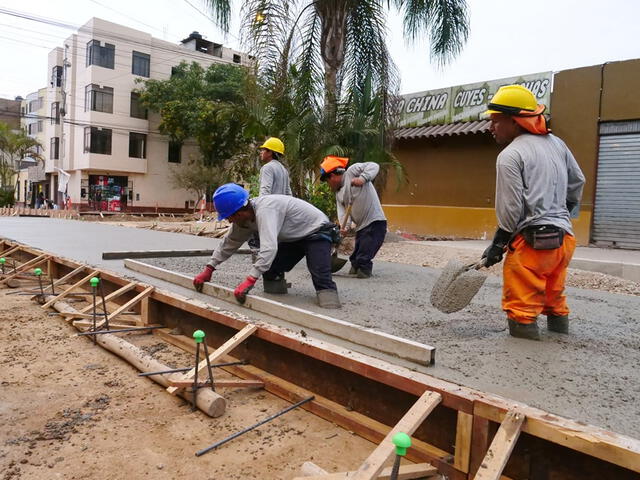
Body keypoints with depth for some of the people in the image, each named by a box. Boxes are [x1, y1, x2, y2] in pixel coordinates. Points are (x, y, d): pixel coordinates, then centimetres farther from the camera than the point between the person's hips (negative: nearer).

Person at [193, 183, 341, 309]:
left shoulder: (264, 210, -36)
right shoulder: (244, 216, -6)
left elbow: (269, 247, -46)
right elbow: (230, 242, 5)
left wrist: (250, 281, -50)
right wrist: (208, 269, 2)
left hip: (317, 231, -8)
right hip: (294, 238, 9)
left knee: (321, 277, -28)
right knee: (269, 270, -1)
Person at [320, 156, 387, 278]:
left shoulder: (352, 171, -4)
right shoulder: (338, 193, 17)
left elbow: (373, 166, -12)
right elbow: (342, 210, 4)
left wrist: (362, 178, -28)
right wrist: (344, 225, -14)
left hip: (375, 222, -9)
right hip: (361, 226, 9)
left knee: (363, 257, -11)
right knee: (356, 256, 17)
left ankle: (364, 270, 5)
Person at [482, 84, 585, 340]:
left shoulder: (510, 156, -12)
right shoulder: (556, 143, 12)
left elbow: (510, 210, -14)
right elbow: (577, 182, 22)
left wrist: (497, 245, -3)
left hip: (531, 242, -9)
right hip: (564, 238, 9)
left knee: (522, 313, 0)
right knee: (555, 301, 24)